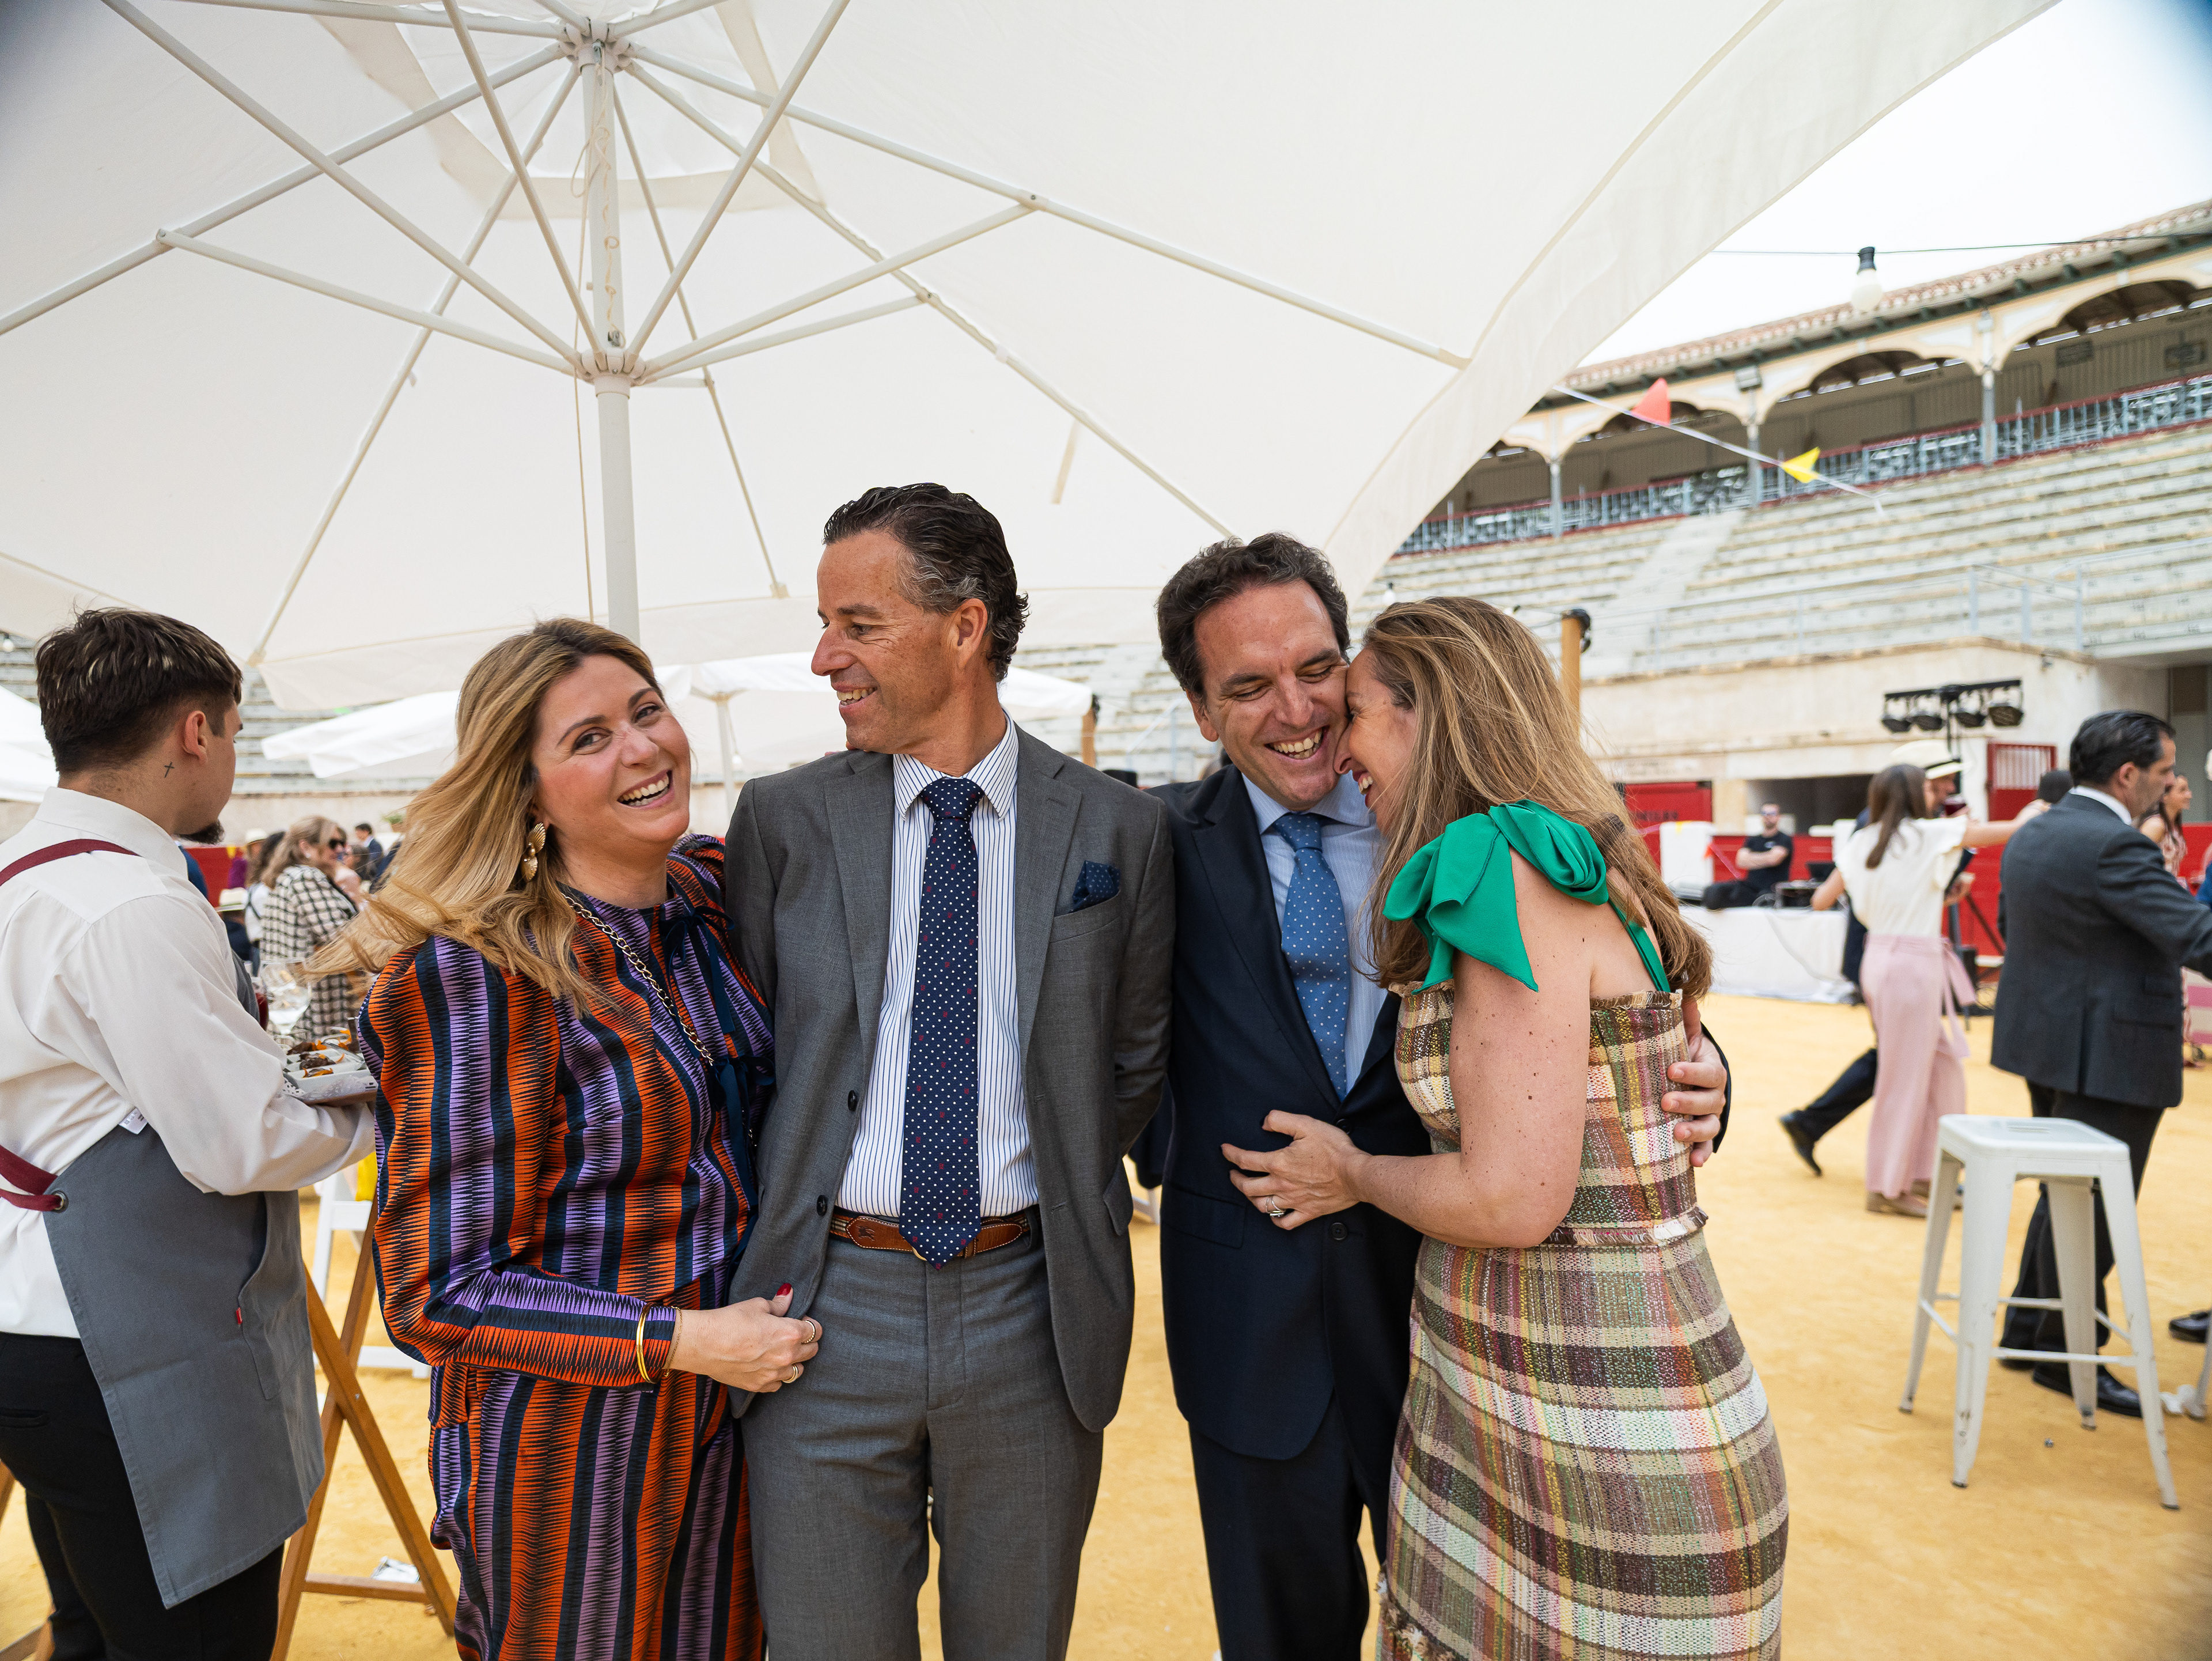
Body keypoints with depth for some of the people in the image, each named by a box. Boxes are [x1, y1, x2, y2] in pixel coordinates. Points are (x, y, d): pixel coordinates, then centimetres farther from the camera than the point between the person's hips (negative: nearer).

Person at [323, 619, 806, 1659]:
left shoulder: (715, 893, -4)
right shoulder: (476, 980, -22)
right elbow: (437, 1298, -17)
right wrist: (676, 1341, -21)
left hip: (732, 1408, 6)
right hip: (569, 1445, -5)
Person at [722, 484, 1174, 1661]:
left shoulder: (1117, 828, -2)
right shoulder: (783, 820, -2)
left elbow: (1133, 1057, 8)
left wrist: (1062, 1200, 3)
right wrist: (778, 1232, 2)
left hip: (1030, 1306, 1)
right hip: (829, 1299, 0)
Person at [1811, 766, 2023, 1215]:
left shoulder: (1862, 842, 9)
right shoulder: (1929, 834, -7)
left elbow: (1821, 900, 10)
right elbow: (2005, 832, 1)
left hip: (1881, 956, 7)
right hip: (1913, 963, -7)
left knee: (1944, 1064, 16)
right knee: (1905, 1077, 1)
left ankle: (1927, 1171, 21)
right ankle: (1886, 1187, 8)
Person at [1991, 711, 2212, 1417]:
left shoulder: (2031, 836, 8)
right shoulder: (2115, 846, -21)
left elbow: (2008, 927, 18)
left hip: (2046, 1043, 9)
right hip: (2109, 1054, -9)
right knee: (2092, 1207, 3)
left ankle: (2026, 1331, 30)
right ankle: (2066, 1358, 14)